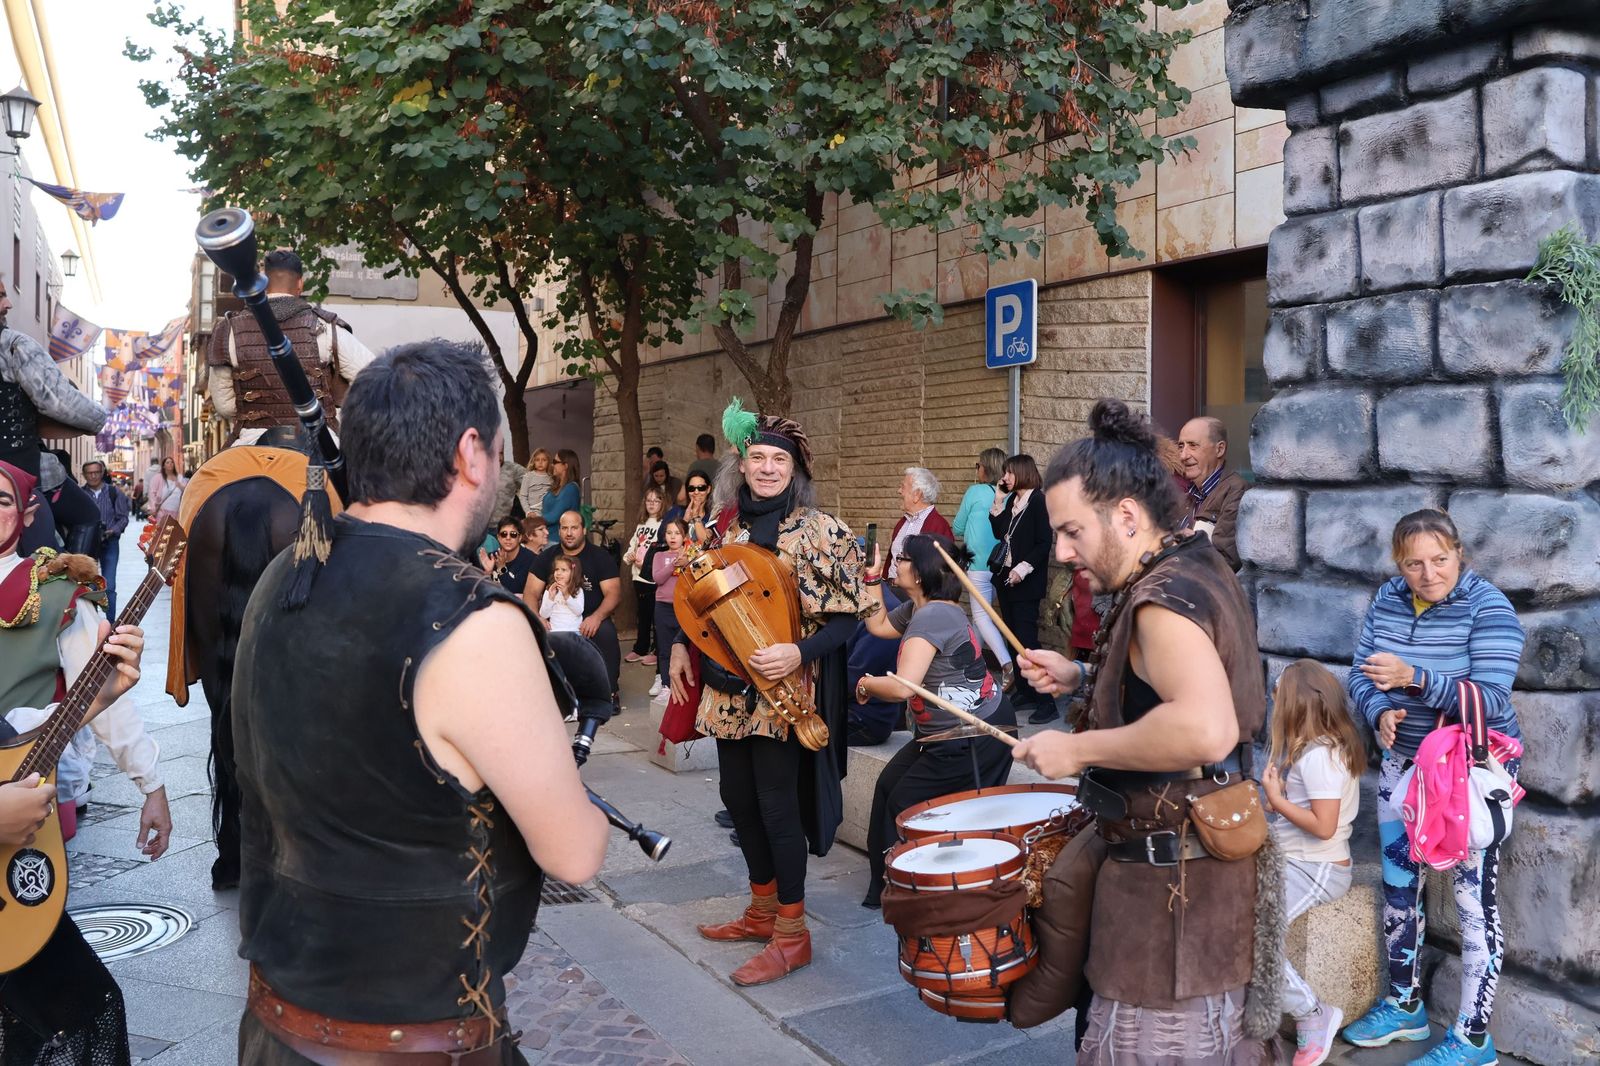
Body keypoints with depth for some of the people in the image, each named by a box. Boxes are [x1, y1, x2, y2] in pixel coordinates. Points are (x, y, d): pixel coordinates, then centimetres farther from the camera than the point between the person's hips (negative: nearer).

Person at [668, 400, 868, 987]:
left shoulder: (819, 531, -11)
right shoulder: (724, 525, 7)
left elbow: (846, 614, -12)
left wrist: (800, 654, -26)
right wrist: (682, 646, 7)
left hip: (785, 689, -6)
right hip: (729, 687, 6)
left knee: (776, 806, -2)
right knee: (737, 797, 14)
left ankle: (791, 934, 14)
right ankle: (762, 909, 33)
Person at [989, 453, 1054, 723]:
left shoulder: (1038, 501, -10)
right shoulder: (1011, 500, 12)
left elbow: (1044, 543, -14)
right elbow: (999, 533, 8)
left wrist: (1022, 569, -20)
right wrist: (998, 502, 3)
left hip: (1025, 582, -8)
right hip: (1005, 577, 8)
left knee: (1026, 639, -10)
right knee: (1013, 637, 11)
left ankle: (1045, 701, -6)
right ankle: (1024, 691, 19)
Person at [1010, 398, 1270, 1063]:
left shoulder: (1163, 597, -24)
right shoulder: (1200, 568, 7)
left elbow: (1206, 728, -41)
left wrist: (1079, 749, -29)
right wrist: (1082, 677, 12)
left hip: (1173, 883, -10)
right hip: (1210, 864, 10)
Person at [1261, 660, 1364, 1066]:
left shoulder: (1318, 755, -20)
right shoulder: (1310, 747, 10)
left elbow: (1324, 826, -23)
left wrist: (1276, 800, -15)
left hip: (1317, 869, -10)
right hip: (1293, 861, 10)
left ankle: (1312, 1014, -5)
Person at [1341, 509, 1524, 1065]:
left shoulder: (1488, 609, -18)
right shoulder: (1388, 599, -2)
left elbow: (1491, 700, -24)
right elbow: (1361, 674, -1)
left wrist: (1414, 678, -34)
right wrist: (1381, 712, -21)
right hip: (1403, 763, 6)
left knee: (1473, 899, 1)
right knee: (1398, 884, 16)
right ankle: (1404, 1006, 34)